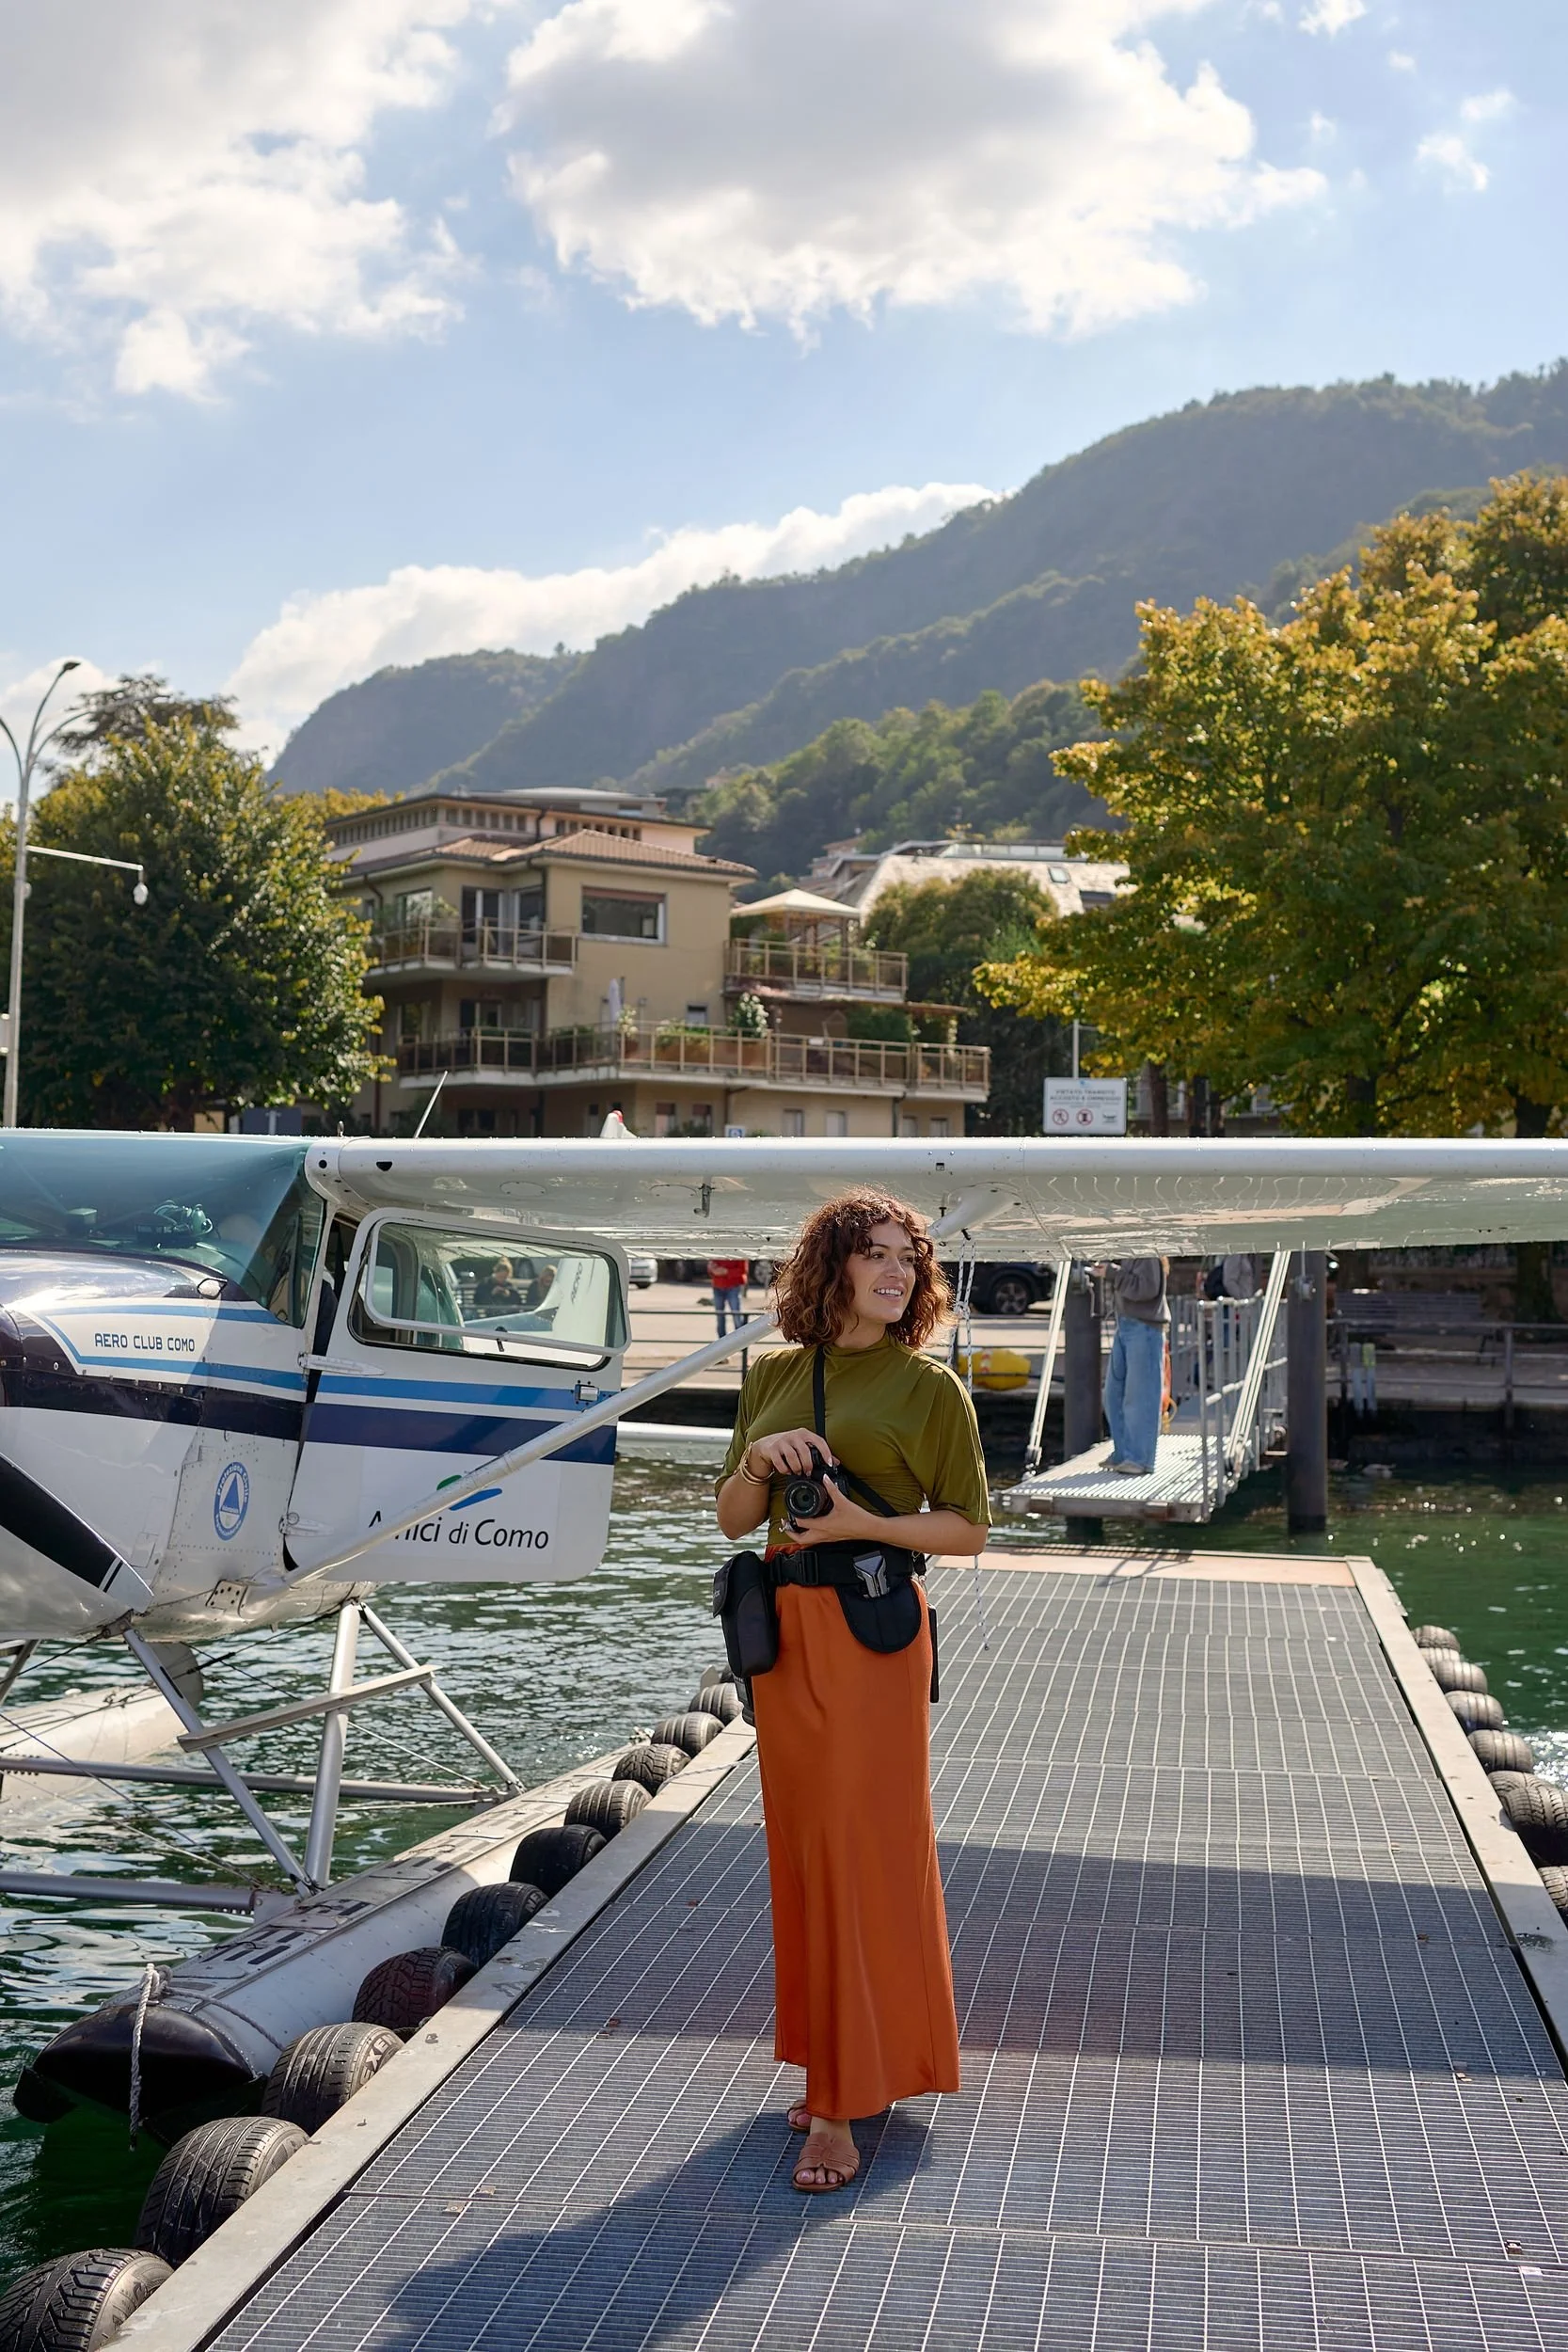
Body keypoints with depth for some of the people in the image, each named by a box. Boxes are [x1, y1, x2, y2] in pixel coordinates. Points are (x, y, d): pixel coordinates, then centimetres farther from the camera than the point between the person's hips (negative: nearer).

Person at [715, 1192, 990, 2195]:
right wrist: (761, 1458, -9)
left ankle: (843, 2108, 3)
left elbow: (968, 1529, -2)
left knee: (860, 1849, -3)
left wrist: (864, 1522, -16)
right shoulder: (774, 1376, 10)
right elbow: (733, 1519, 11)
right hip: (785, 1625, 5)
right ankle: (836, 2065, 25)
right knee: (803, 1843, 11)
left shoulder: (929, 1386, -3)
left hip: (874, 1629, -5)